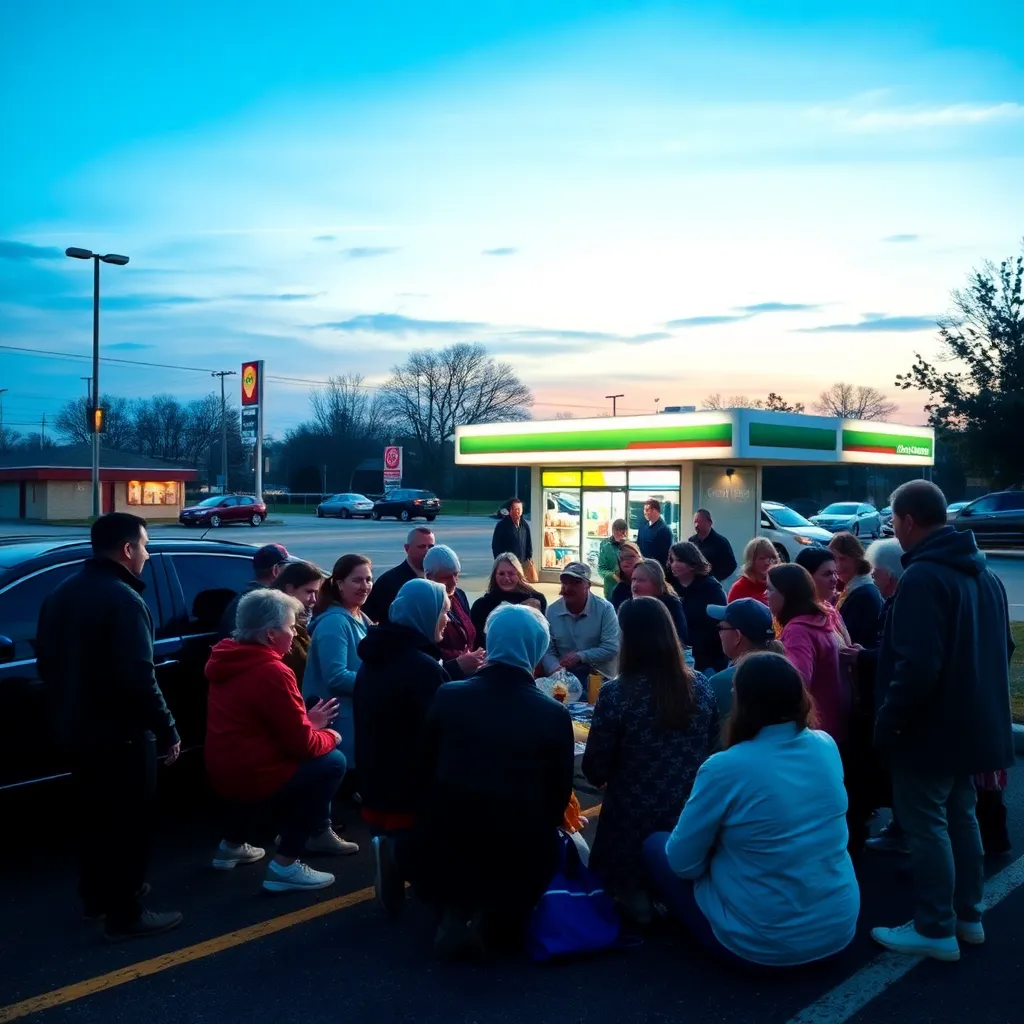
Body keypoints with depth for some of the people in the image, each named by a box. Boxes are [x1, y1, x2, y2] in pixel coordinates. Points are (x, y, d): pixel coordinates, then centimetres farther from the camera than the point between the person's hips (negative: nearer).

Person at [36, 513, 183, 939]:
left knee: (92, 815, 21)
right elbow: (139, 680, -26)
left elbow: (47, 664, 15)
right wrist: (167, 732, -18)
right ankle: (126, 913, 11)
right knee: (127, 823, 2)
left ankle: (96, 894, 35)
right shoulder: (123, 600, -22)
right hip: (120, 733, -9)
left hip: (75, 729, 9)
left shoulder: (61, 594, 7)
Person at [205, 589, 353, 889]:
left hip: (223, 771, 10)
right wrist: (330, 735, 2)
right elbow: (302, 745, -18)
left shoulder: (230, 660, 7)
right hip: (249, 776, -10)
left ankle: (232, 846, 33)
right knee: (332, 762, -2)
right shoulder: (272, 672, -22)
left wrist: (306, 722, 14)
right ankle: (284, 866, -4)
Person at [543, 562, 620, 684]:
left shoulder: (605, 608, -5)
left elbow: (611, 648, -10)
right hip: (564, 674, 2)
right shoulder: (551, 611, 3)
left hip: (599, 675, -2)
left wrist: (580, 656, -17)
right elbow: (547, 651, 1)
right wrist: (556, 669, -19)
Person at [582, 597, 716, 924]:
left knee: (628, 882, 24)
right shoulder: (700, 686, -5)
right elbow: (710, 748, 9)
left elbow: (595, 771, -11)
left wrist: (609, 777, 13)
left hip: (633, 823, -4)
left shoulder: (616, 694, -19)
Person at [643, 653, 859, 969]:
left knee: (655, 847, 13)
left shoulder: (725, 768, -22)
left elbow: (683, 863, -12)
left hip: (762, 943, -6)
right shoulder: (826, 747, -4)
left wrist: (723, 838, 9)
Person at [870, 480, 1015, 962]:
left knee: (926, 823, 0)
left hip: (931, 725, -9)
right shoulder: (983, 573, 10)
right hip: (971, 720, 10)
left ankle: (936, 930, 8)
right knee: (960, 815, 19)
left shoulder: (922, 577, -22)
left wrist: (888, 720, -18)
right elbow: (1002, 648, 19)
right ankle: (967, 915, 29)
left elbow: (917, 665, -28)